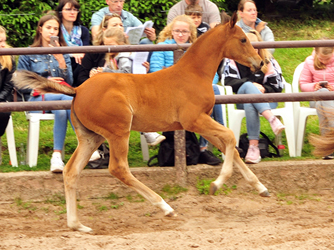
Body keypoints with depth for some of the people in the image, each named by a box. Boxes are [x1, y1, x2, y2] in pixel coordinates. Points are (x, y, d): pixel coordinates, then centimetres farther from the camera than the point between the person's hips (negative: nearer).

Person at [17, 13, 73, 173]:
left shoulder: (63, 54, 21)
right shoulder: (28, 54, 14)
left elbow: (69, 82, 10)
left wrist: (61, 60, -2)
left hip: (61, 94, 2)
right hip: (37, 97, -2)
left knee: (62, 111, -39)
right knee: (69, 100, -37)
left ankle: (57, 156, -45)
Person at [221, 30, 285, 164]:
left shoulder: (267, 61, 9)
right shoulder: (232, 60, 6)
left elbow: (277, 86, 7)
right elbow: (229, 81, -8)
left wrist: (263, 89, -13)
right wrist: (252, 85, -18)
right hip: (241, 101, 0)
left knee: (249, 104, -37)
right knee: (248, 86, -36)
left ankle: (253, 146, -50)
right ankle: (272, 119, -55)